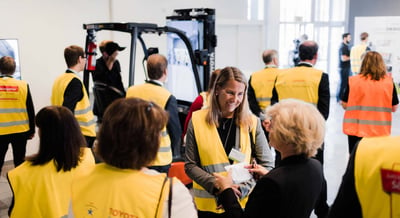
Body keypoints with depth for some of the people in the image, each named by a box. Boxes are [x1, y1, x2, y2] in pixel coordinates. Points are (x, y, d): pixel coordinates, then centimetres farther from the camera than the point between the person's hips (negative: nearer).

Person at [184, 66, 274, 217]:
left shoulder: (252, 122, -3)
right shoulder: (198, 121, -4)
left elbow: (267, 165, 1)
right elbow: (190, 165, -1)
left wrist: (243, 188, -12)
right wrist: (216, 185, -15)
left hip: (243, 203, 0)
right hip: (208, 205, 0)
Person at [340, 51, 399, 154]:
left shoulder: (353, 81, -7)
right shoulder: (389, 82, -4)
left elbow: (344, 105, 0)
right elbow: (394, 108, 2)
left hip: (356, 129, 0)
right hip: (380, 130, 0)